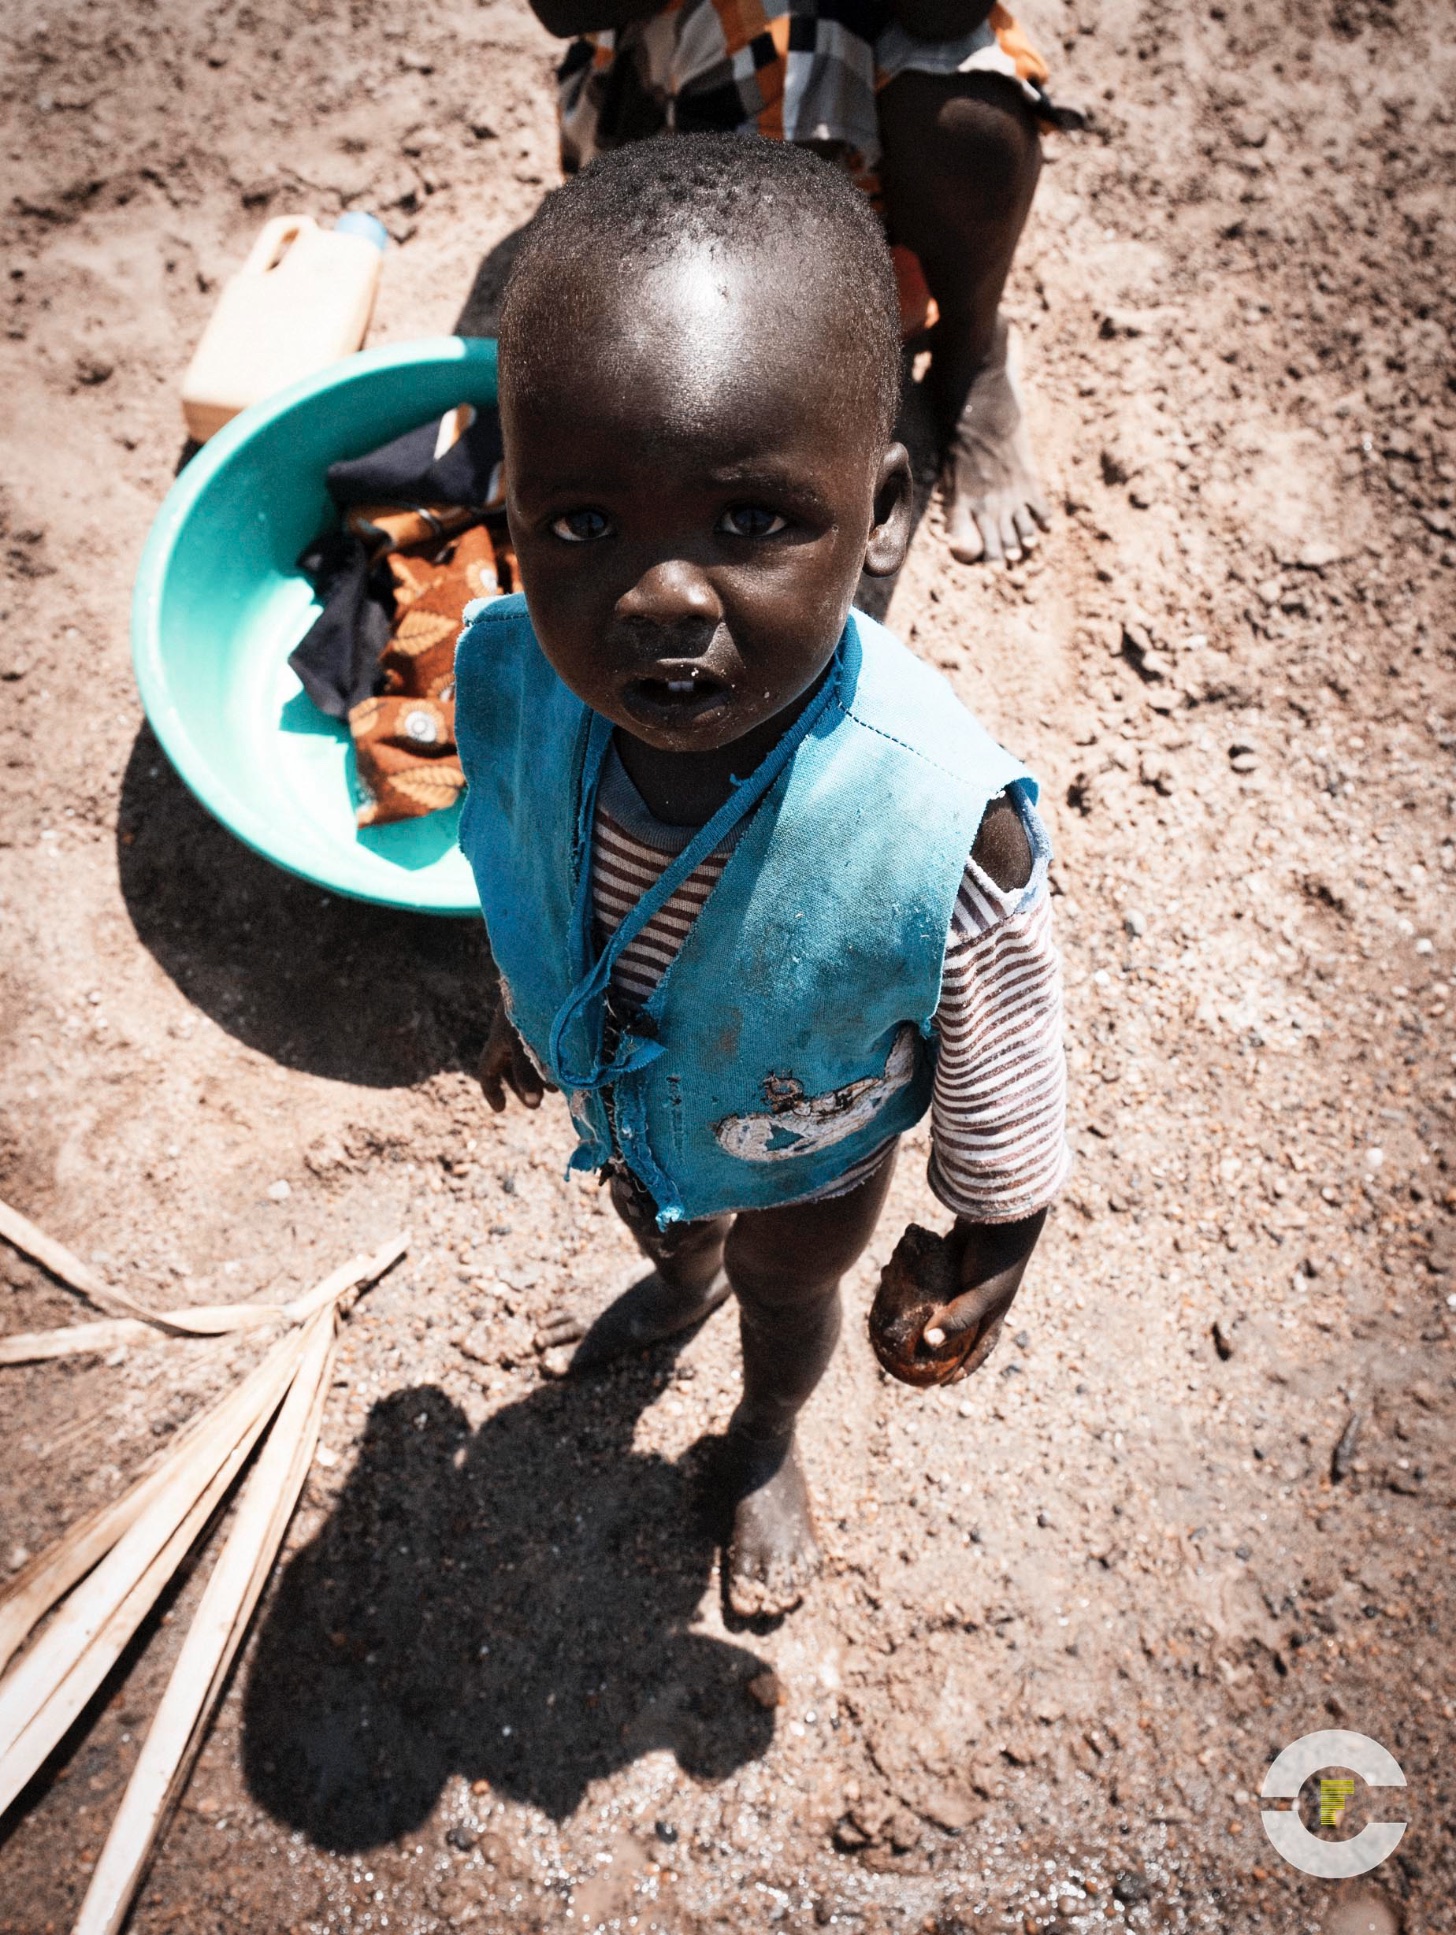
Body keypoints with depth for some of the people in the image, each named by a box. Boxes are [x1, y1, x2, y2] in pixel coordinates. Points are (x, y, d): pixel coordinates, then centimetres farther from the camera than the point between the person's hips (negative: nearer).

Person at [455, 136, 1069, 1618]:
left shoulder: (945, 825, -44)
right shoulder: (508, 677, -32)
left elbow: (1001, 1069, -24)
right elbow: (509, 872, -8)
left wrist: (994, 1246, -8)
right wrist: (516, 1010, 9)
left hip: (805, 1158, -2)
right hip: (613, 1102, 3)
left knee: (789, 1293, 31)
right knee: (660, 1220, 37)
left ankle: (765, 1439, 68)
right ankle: (678, 1289, 76)